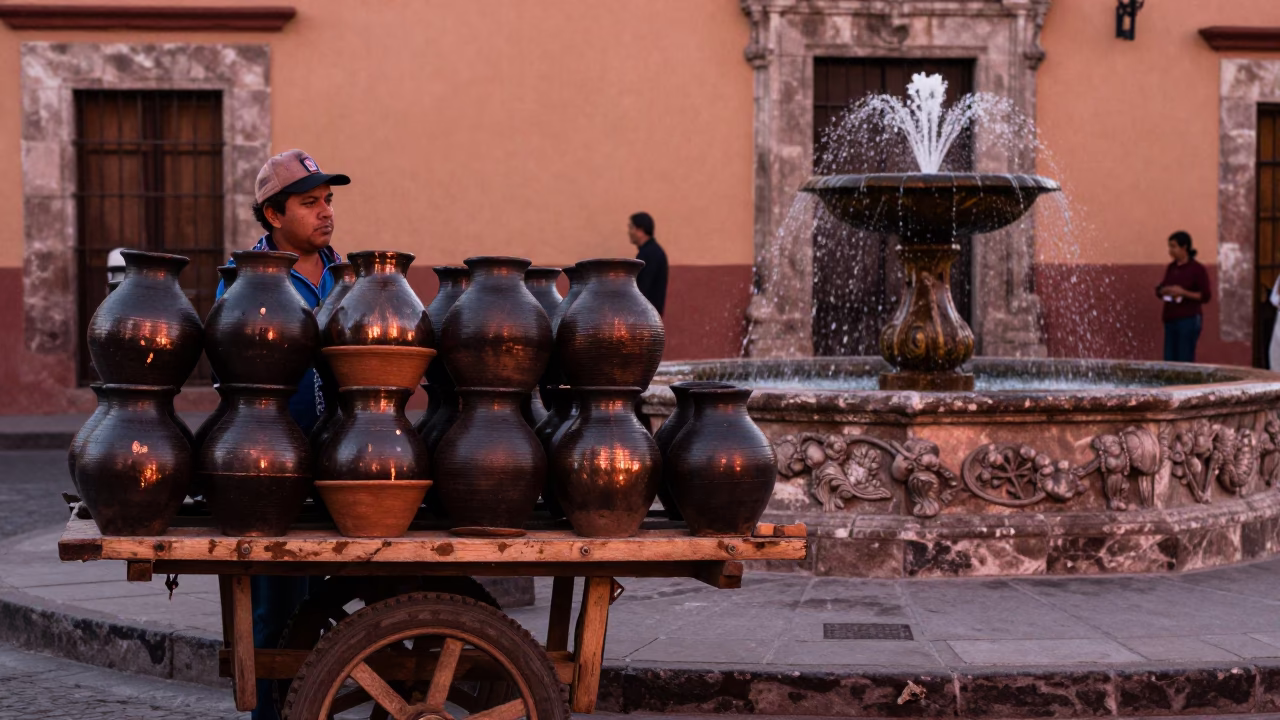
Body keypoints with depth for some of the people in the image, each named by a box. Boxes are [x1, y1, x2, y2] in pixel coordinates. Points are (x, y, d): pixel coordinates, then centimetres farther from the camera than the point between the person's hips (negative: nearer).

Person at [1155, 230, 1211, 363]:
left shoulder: (1197, 269, -5)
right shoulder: (1171, 268, 13)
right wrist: (1164, 291, -6)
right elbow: (1160, 290, 17)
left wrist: (1183, 292, -19)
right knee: (1169, 360, 3)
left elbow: (1205, 296, -7)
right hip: (1171, 320, 6)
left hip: (1189, 319, -6)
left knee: (1185, 360, -9)